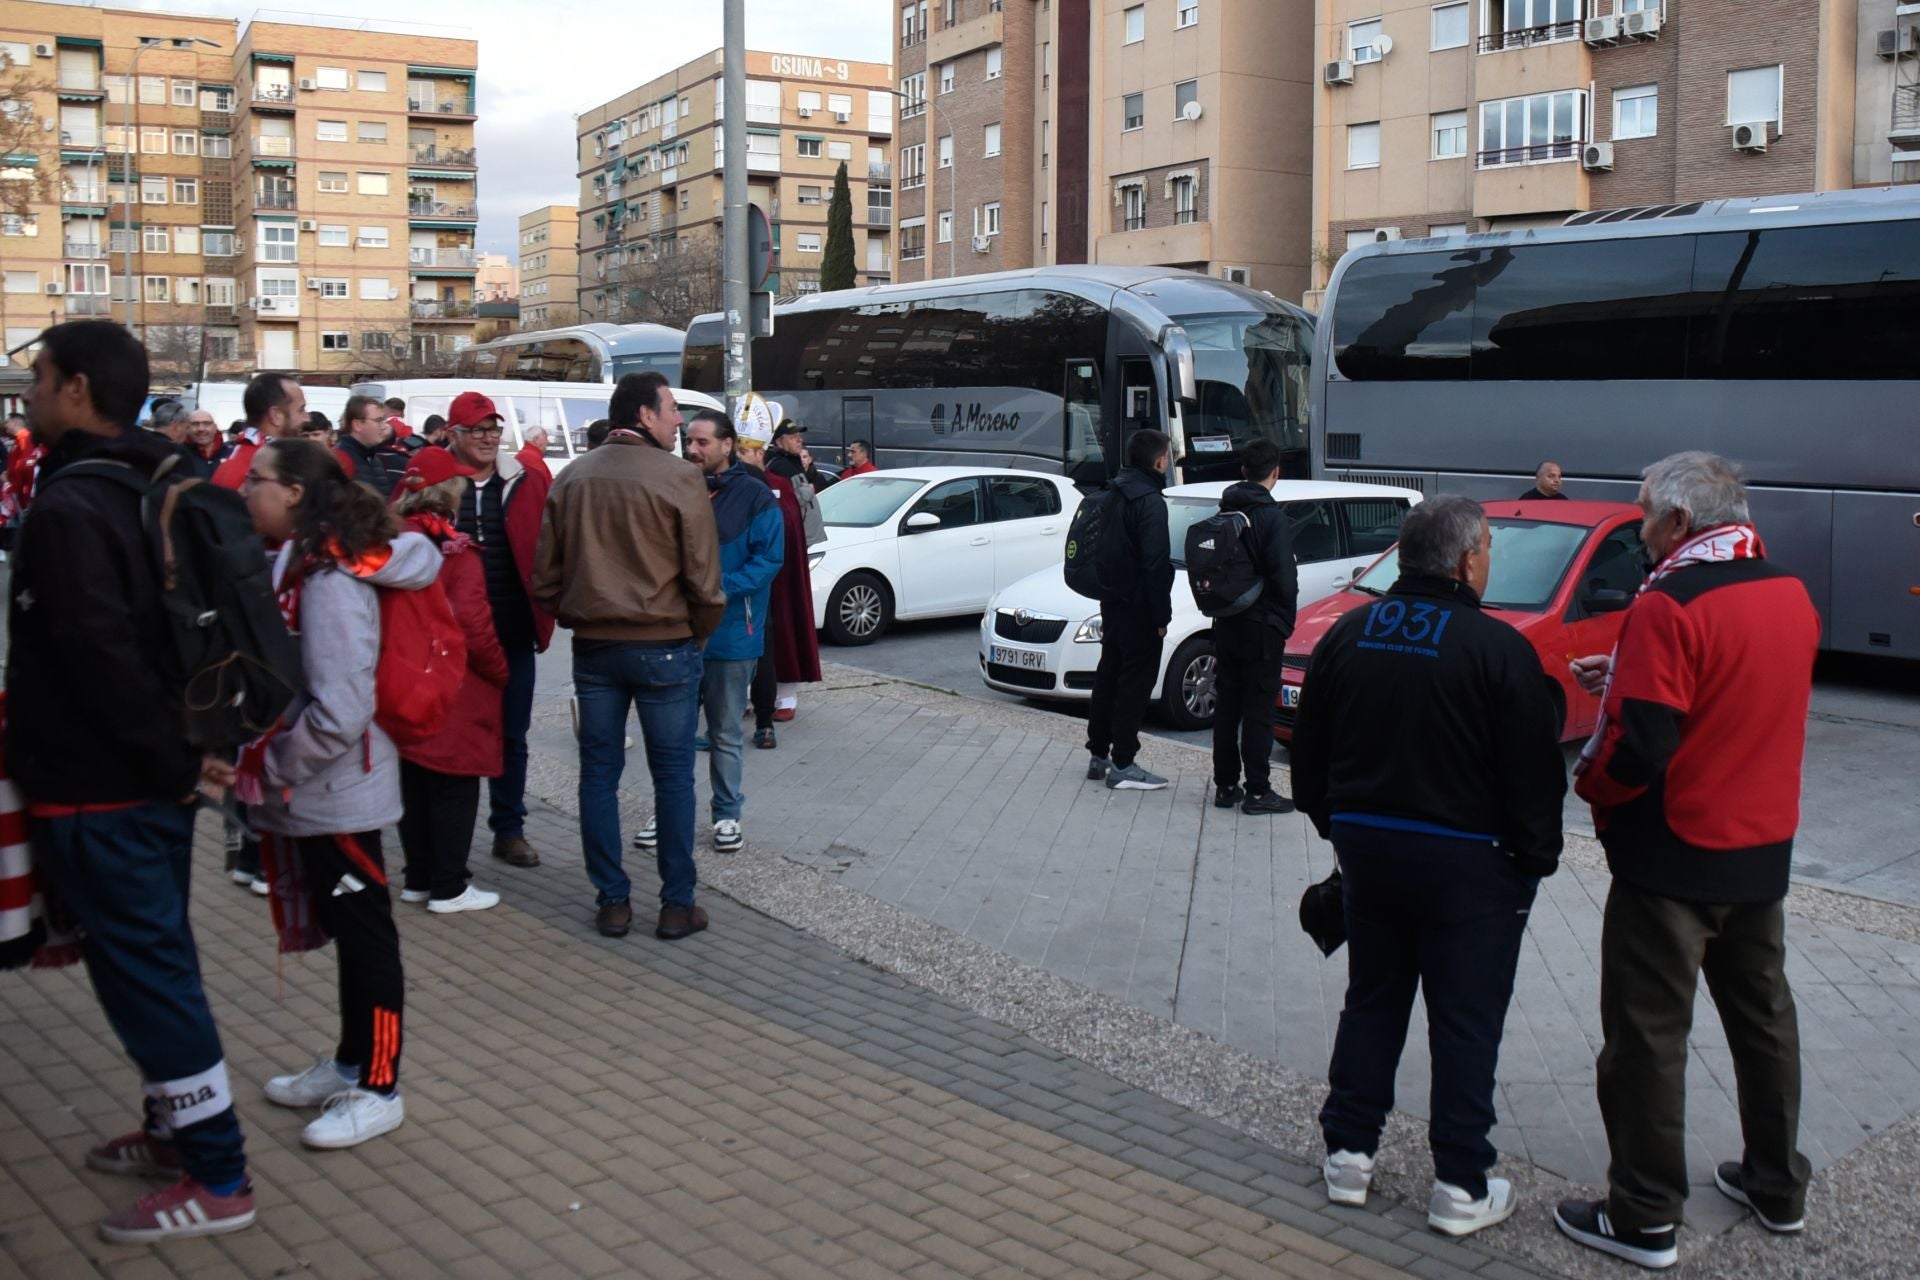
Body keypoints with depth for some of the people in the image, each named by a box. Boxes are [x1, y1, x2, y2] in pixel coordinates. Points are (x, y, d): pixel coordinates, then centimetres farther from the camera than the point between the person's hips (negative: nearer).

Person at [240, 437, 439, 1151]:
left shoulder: (330, 582, -22)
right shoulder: (296, 567, 7)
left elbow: (339, 712, -26)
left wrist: (270, 769, -16)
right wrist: (269, 768, 8)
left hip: (339, 794, -9)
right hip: (310, 792, 9)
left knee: (364, 935, 4)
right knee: (342, 928, 19)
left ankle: (376, 1090, 16)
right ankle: (350, 1063, 33)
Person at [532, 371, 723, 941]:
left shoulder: (571, 478, 5)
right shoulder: (679, 477, -11)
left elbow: (545, 575, 8)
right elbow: (704, 578, -10)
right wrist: (698, 634, 6)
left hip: (592, 647, 4)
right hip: (665, 646, -4)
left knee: (599, 772, 11)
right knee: (673, 776, 6)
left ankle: (612, 902, 16)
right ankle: (677, 905, 12)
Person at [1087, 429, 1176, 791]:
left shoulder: (1116, 491, 11)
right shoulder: (1149, 500, -17)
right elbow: (1155, 564, -21)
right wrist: (1162, 616, -17)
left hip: (1112, 601, 9)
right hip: (1138, 608, -9)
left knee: (1108, 677, 16)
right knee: (1135, 684, -3)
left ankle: (1098, 755, 25)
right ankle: (1122, 765, 0)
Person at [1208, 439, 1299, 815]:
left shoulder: (1224, 512, 6)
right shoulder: (1272, 515, -14)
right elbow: (1283, 576, -18)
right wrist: (1287, 617, -5)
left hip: (1226, 624, 6)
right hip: (1262, 625, -6)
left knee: (1226, 704, 12)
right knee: (1259, 709, -1)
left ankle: (1225, 785, 17)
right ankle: (1258, 791, 2)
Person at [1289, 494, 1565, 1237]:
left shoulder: (1347, 635, 3)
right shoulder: (1496, 648, -15)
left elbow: (1309, 756, 10)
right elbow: (1534, 772, -13)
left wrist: (1338, 827, 21)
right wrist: (1535, 857, 0)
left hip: (1366, 845, 5)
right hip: (1468, 861, -5)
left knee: (1371, 1002, 17)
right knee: (1466, 1022, 5)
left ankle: (1347, 1155, 22)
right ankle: (1461, 1187, 12)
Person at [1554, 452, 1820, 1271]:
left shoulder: (1669, 608, -22)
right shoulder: (1791, 597, 4)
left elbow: (1634, 749, -26)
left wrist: (1586, 781, -6)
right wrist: (1629, 678, 8)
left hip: (1672, 857, -8)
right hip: (1764, 850, 8)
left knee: (1648, 1035, 3)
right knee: (1762, 1017, 21)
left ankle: (1644, 1219, 11)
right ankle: (1778, 1187, 35)